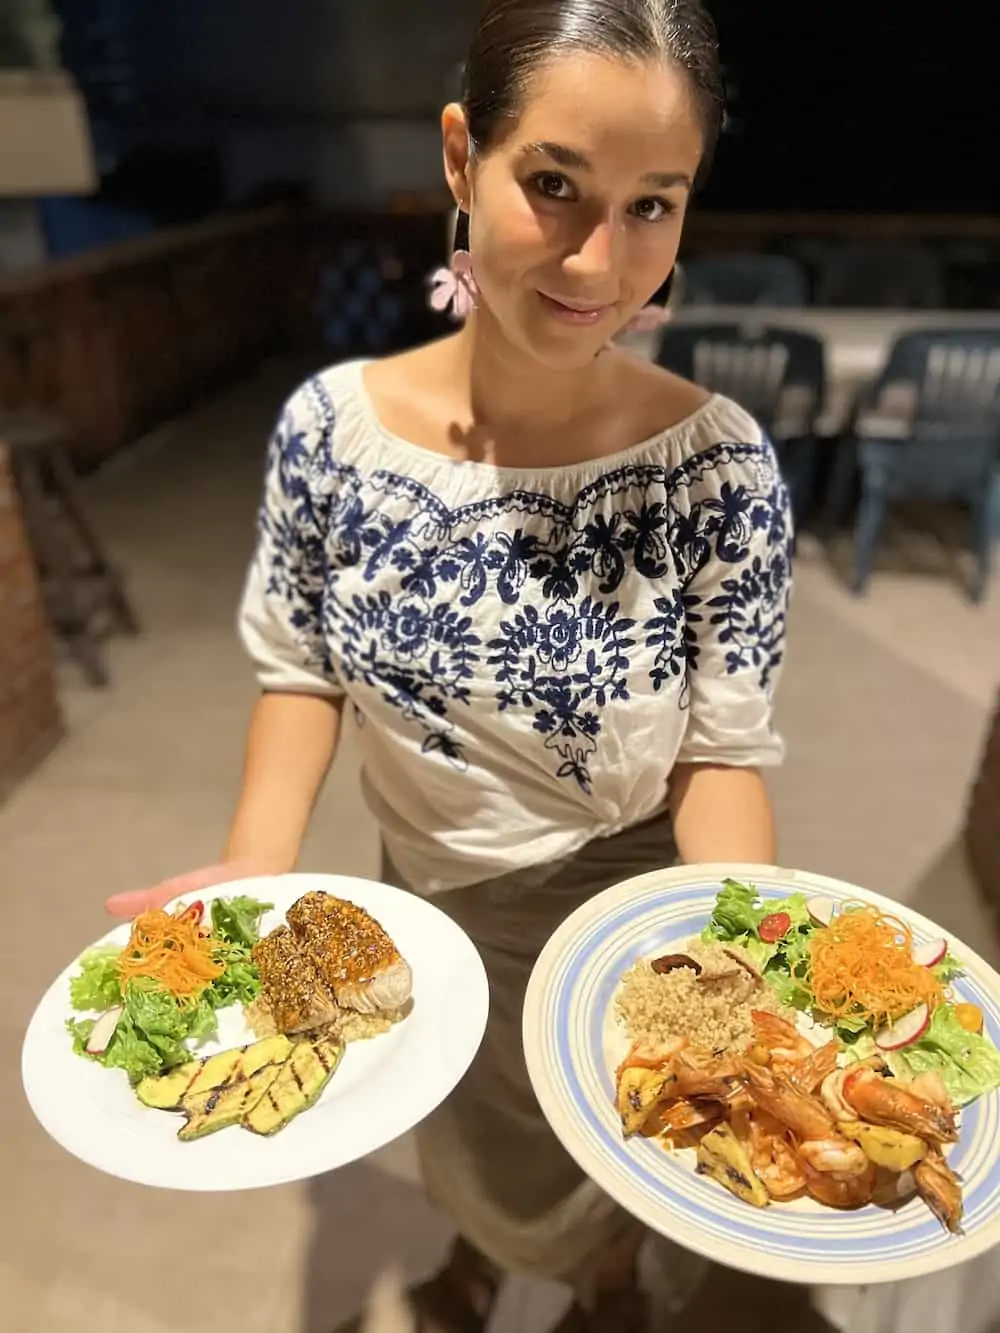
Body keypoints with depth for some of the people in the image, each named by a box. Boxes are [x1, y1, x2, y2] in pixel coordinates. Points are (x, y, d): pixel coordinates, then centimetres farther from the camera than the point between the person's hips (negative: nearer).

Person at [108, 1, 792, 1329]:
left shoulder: (721, 466, -25)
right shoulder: (329, 428, -19)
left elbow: (721, 750, -17)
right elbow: (304, 666, -7)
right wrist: (257, 870, -21)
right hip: (430, 898, 2)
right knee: (464, 1133, 34)